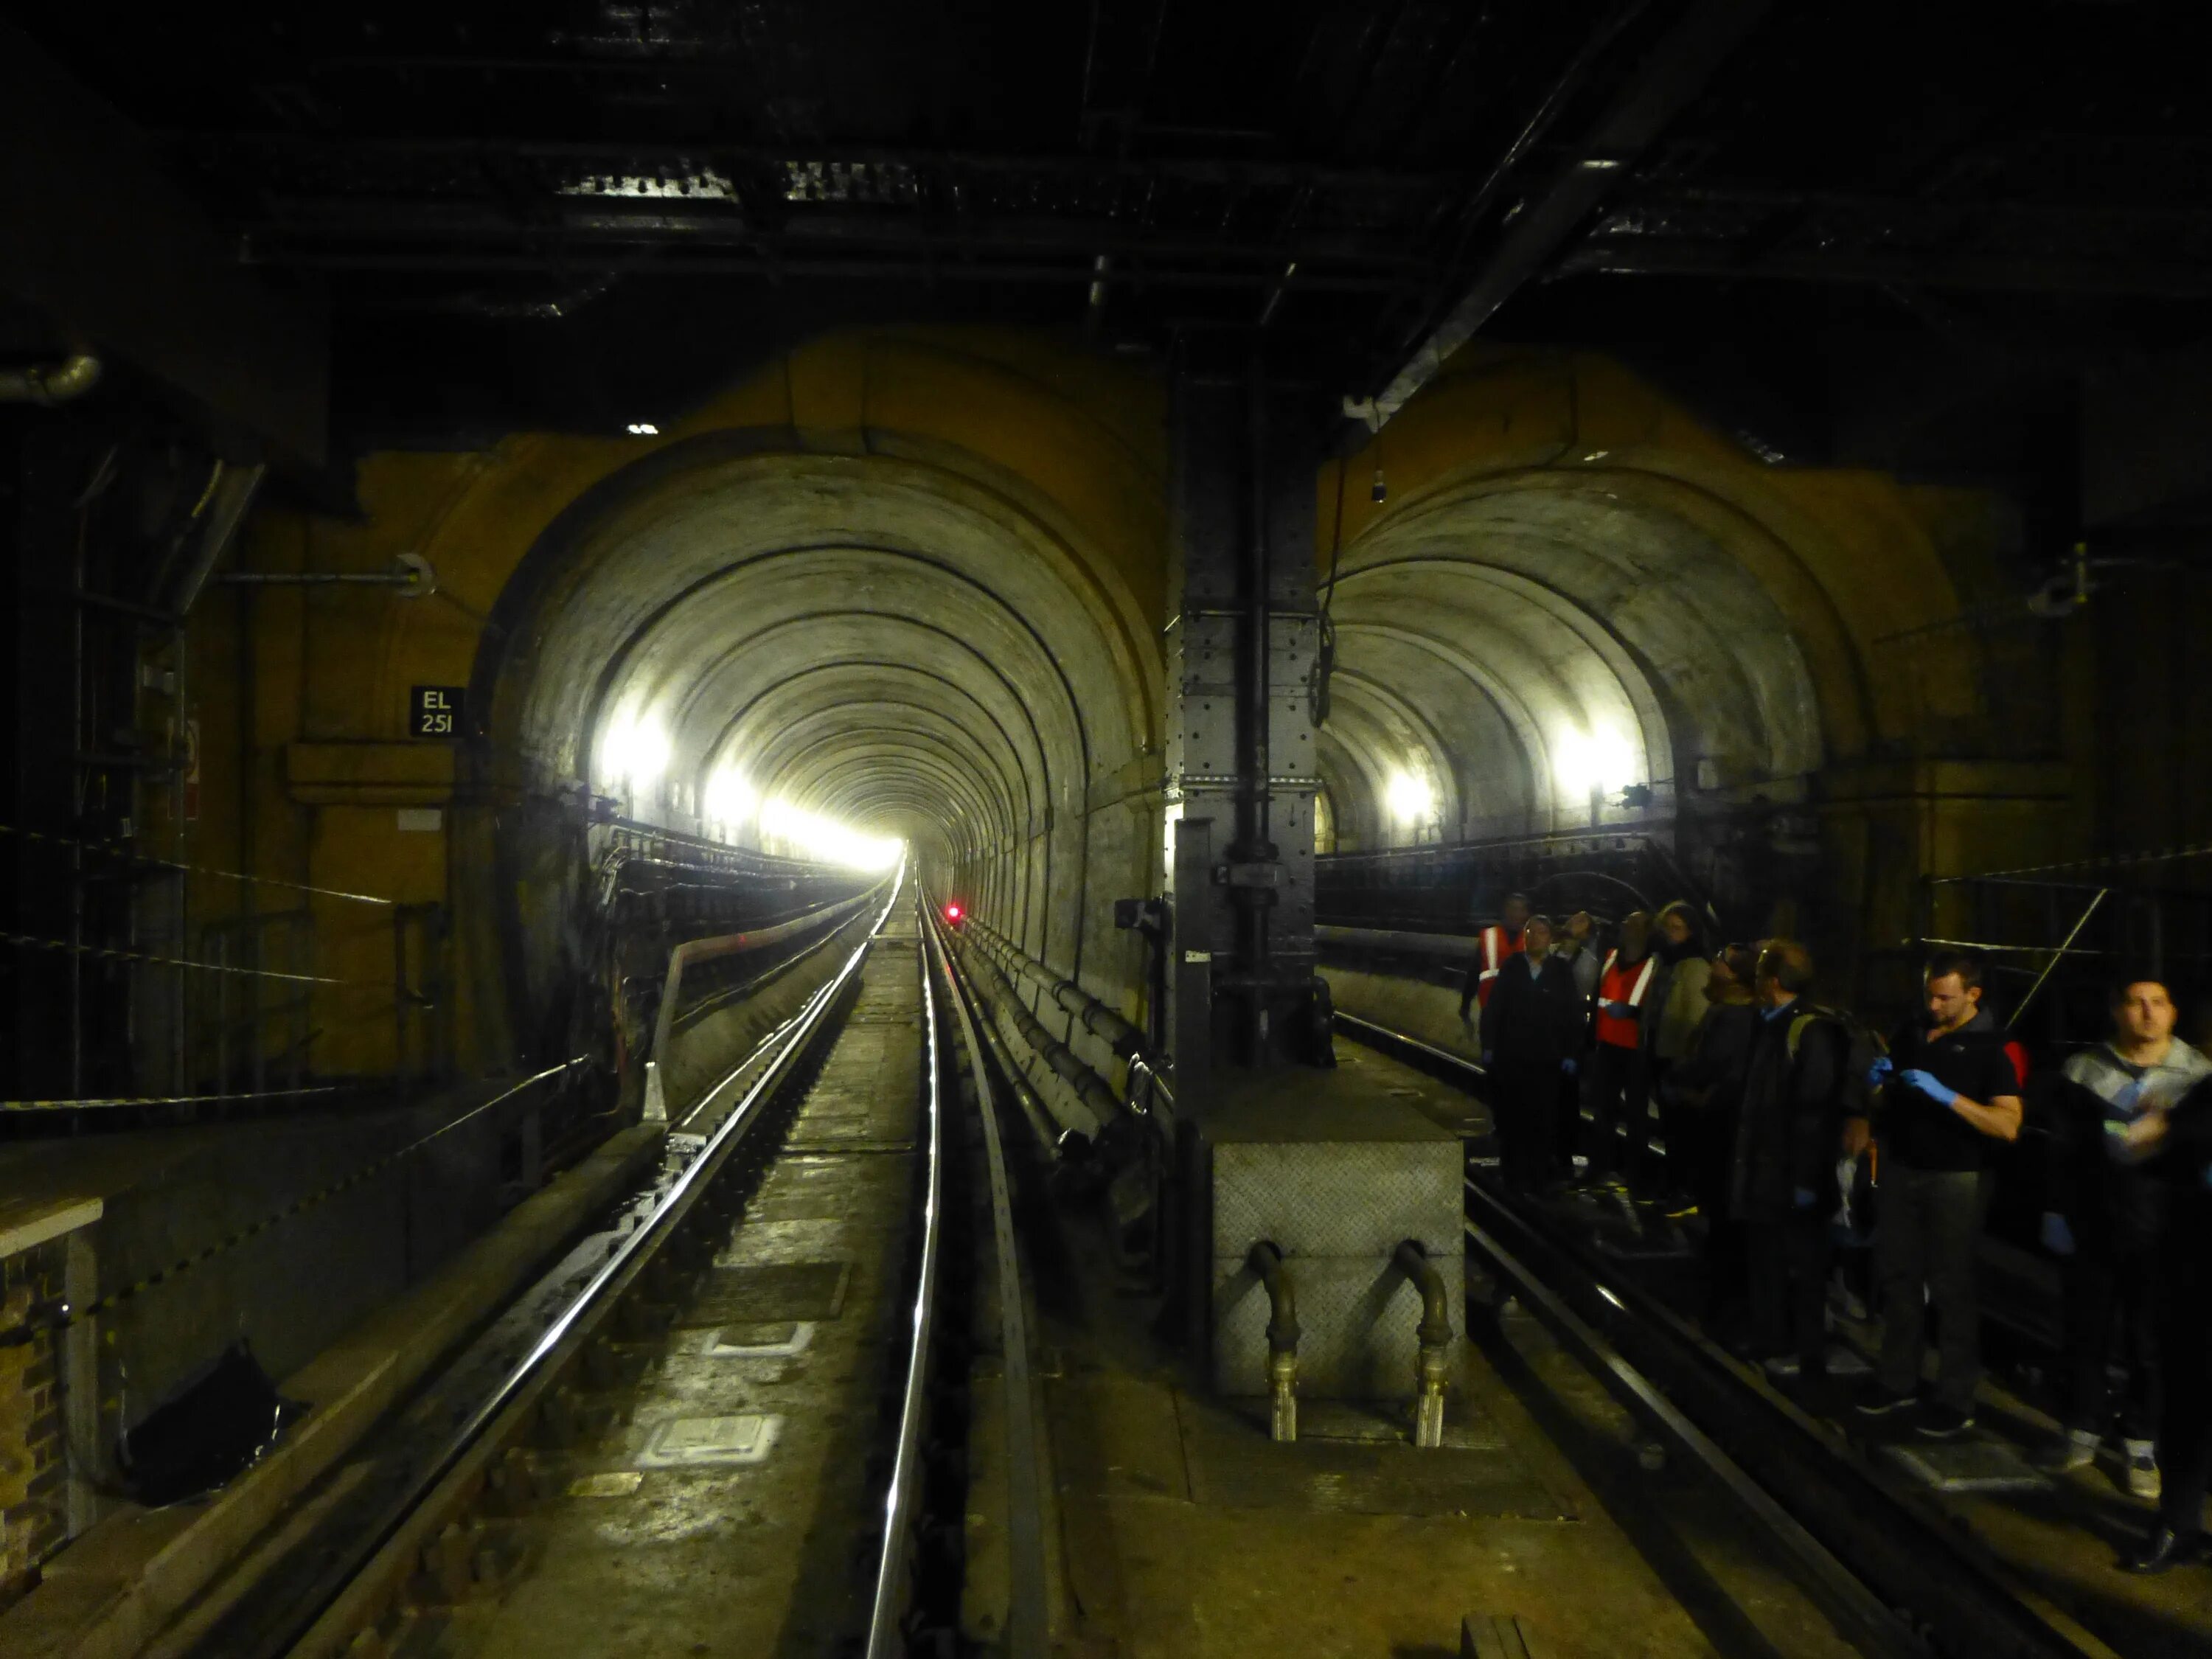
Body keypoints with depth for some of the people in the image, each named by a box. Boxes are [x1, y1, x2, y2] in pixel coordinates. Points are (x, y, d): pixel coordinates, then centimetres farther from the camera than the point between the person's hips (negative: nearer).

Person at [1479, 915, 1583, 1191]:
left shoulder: (1562, 972, 2)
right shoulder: (1511, 966, 4)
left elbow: (1573, 1015, 2)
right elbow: (1493, 1008, 3)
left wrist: (1569, 1054, -2)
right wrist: (1489, 1046, -2)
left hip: (1546, 1060, -1)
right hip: (1510, 1056, 1)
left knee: (1540, 1120, 1)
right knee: (1510, 1118, 2)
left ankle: (1538, 1176, 11)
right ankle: (1514, 1175, 11)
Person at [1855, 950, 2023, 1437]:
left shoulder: (1994, 1046, -9)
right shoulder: (1911, 1033, 8)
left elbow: (2008, 1126, -19)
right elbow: (1884, 1103, 17)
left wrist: (1946, 1095, -27)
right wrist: (1878, 1080, -5)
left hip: (1956, 1178, -5)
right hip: (1902, 1170, 5)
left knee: (1952, 1287, -2)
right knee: (1896, 1274, 9)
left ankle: (1955, 1399, 6)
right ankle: (1897, 1378, 21)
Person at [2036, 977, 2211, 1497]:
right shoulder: (2085, 1070, 1)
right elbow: (2063, 1150, 3)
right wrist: (2057, 1211, 1)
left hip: (2162, 1234, -1)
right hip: (2093, 1228, 1)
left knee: (2150, 1343, 7)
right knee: (2086, 1334, 11)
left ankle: (2140, 1444, 20)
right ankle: (2083, 1432, 24)